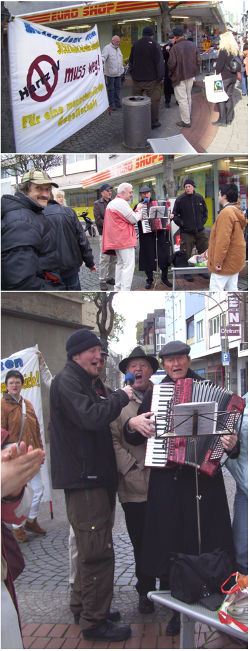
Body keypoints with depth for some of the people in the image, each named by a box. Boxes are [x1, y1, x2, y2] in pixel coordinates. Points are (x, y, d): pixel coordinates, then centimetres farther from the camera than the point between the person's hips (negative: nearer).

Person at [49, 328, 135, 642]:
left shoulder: (81, 381, 21)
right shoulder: (66, 381, -13)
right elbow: (91, 417, -26)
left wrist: (115, 401, 8)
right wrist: (121, 396, -15)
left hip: (92, 475, 11)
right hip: (82, 476, -11)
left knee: (89, 546, 20)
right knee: (99, 549, -10)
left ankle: (83, 603, 32)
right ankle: (94, 621, -5)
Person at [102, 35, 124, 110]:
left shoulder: (118, 49, 17)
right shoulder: (107, 48, -8)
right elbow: (103, 57, -18)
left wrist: (122, 69, 22)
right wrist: (101, 61, -40)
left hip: (118, 73, 7)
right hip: (110, 73, -7)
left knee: (118, 88, 10)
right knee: (111, 89, 0)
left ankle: (117, 102, 19)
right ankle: (112, 104, 5)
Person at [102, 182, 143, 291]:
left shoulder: (111, 203, 18)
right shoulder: (122, 203, -14)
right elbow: (134, 219, -13)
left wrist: (137, 216, 17)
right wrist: (139, 209, 5)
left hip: (116, 240, 10)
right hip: (125, 239, -10)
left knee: (120, 263, 18)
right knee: (129, 265, -10)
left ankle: (118, 289, 21)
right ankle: (125, 291, -15)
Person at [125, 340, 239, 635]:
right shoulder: (154, 394, 10)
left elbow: (225, 429, 3)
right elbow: (131, 437, 16)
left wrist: (231, 444, -18)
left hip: (202, 477, -2)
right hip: (166, 480, 2)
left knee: (205, 543, 0)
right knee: (171, 542, 6)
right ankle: (179, 609, 18)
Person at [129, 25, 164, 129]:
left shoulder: (135, 45, 8)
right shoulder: (154, 45, -9)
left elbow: (131, 61, 15)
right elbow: (159, 62, -12)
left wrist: (132, 74, 21)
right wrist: (160, 77, -5)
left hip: (137, 79, 5)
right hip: (151, 79, -5)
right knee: (154, 100, 3)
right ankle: (153, 122, 4)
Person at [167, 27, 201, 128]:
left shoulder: (175, 48, -19)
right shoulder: (193, 45, 0)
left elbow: (171, 64, -21)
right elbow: (199, 61, 3)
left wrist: (170, 74, -2)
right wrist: (194, 70, 16)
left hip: (179, 77, -6)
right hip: (190, 75, 6)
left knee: (182, 99, 0)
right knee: (188, 96, 21)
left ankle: (186, 121, 2)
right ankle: (188, 115, 34)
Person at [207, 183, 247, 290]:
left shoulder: (226, 213, -20)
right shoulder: (238, 212, 12)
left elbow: (223, 239, -25)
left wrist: (218, 261, -22)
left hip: (226, 262, -10)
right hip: (235, 261, 10)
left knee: (215, 289, -6)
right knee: (232, 289, 13)